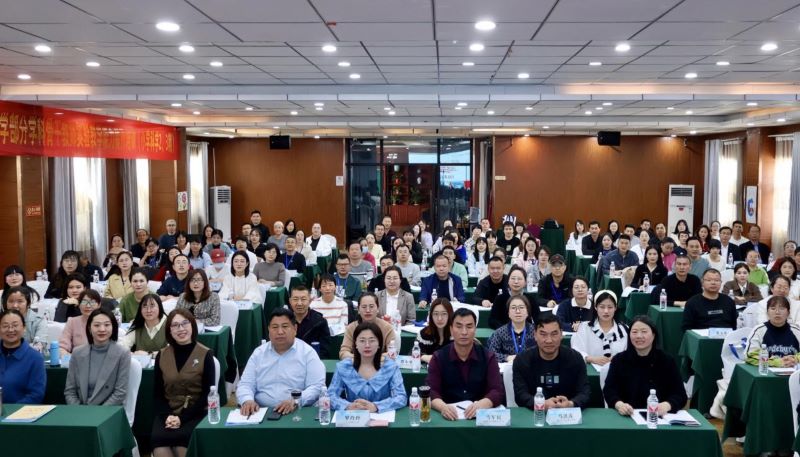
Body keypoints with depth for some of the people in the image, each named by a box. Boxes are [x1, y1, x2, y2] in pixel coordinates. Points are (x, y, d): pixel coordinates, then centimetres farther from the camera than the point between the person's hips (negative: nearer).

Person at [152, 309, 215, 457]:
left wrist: (183, 418, -15)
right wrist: (167, 415, -11)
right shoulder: (162, 355, 8)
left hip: (195, 414, -2)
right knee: (158, 439, -29)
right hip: (168, 413, 2)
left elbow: (207, 394, -4)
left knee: (181, 437, -31)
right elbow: (157, 393, 8)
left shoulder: (205, 354, -2)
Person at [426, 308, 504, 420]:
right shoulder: (438, 357, 3)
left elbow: (498, 391, -4)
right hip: (449, 417, 0)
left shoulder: (488, 357, 5)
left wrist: (481, 405, -24)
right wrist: (442, 407, -26)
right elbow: (430, 391, -5)